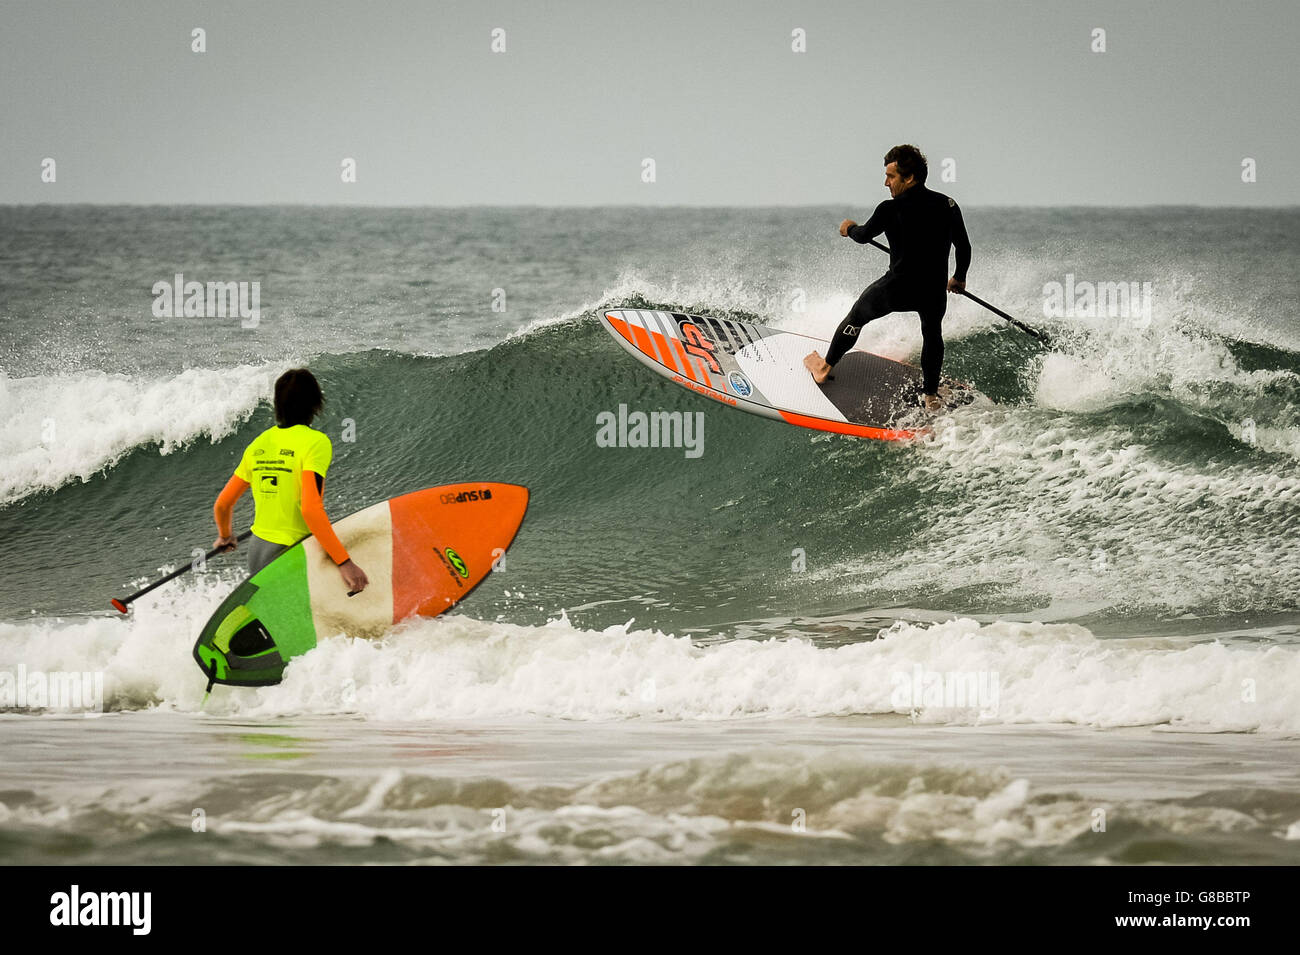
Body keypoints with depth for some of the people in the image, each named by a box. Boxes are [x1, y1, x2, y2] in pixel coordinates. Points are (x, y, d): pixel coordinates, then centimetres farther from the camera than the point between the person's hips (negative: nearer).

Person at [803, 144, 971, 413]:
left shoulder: (891, 209, -10)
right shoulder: (948, 206, 1)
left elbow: (864, 236, 7)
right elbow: (964, 247, 11)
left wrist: (850, 228, 31)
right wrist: (959, 278, 29)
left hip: (897, 289, -3)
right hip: (934, 290, 3)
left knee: (857, 315, 24)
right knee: (932, 334, 33)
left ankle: (825, 367, 39)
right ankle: (931, 396, 33)